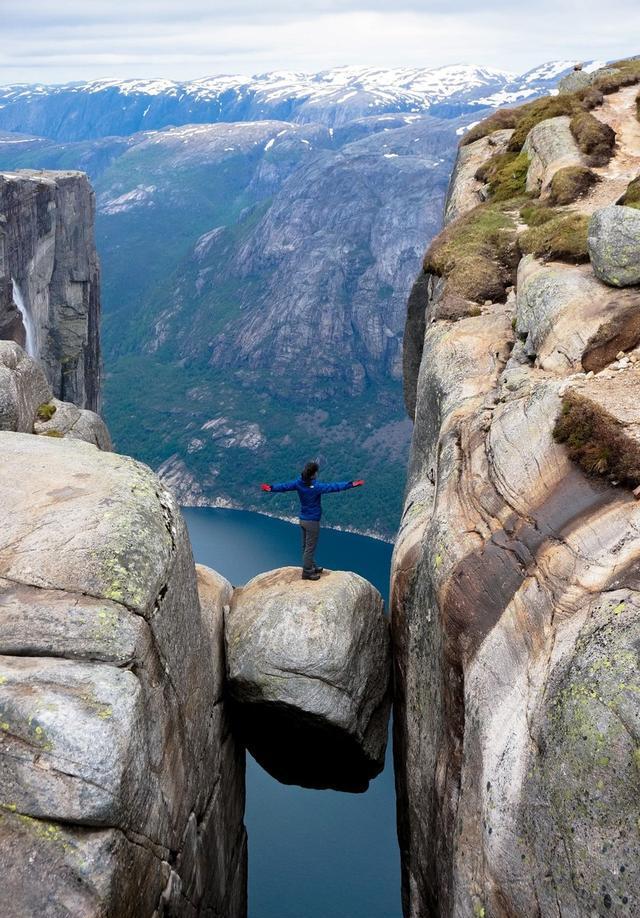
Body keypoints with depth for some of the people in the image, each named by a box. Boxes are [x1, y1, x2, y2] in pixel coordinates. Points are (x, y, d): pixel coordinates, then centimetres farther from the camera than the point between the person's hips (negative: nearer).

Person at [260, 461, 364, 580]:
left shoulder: (299, 483, -5)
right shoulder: (316, 486, -23)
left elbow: (285, 485, 1)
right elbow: (333, 486, -29)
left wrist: (272, 488, 12)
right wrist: (351, 484, -29)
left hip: (302, 520, 8)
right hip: (312, 521, -8)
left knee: (306, 546, 18)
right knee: (310, 548, 2)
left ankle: (312, 567, 33)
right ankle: (306, 572, 9)